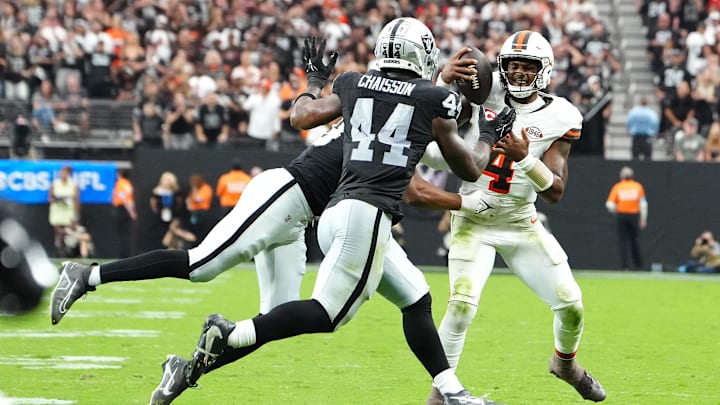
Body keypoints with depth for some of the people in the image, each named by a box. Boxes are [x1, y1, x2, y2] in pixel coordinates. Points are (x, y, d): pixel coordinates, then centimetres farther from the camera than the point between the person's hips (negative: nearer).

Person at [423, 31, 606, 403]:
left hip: (521, 222, 2)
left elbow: (555, 192, -12)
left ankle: (565, 362, 34)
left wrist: (524, 158, -28)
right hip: (474, 220, -2)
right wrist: (444, 77, -31)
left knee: (570, 304, 2)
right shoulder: (486, 90, -8)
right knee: (462, 304, -22)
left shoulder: (558, 118, -8)